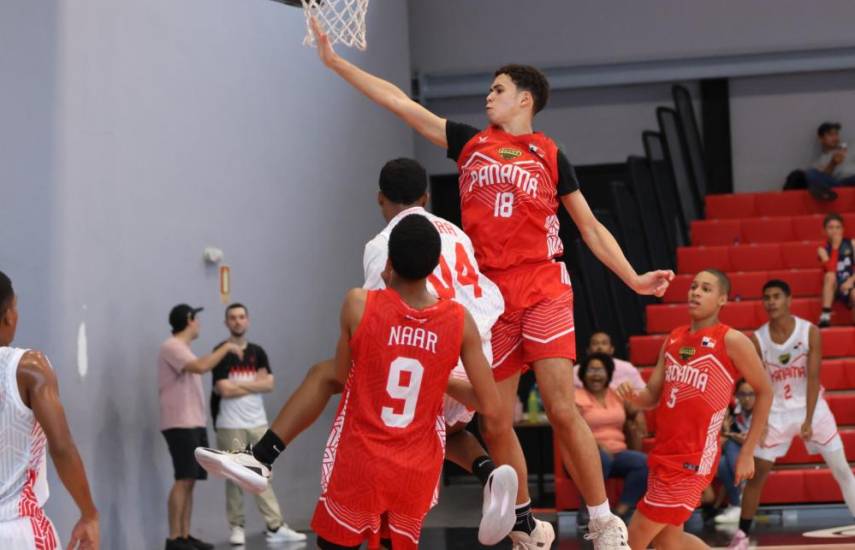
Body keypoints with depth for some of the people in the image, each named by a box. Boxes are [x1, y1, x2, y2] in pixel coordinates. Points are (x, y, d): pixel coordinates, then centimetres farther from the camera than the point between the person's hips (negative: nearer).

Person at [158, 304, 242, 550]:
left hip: (194, 423, 10)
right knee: (183, 480, -13)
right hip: (180, 424, -10)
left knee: (190, 481, 6)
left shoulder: (182, 348, 21)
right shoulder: (171, 346, -11)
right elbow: (201, 367, -25)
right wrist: (227, 347, -17)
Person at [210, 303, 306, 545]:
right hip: (230, 425, -4)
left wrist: (239, 384, -10)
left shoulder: (257, 352, 12)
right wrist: (255, 384, -3)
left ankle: (275, 527, 1)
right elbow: (225, 390, -14)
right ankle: (237, 527, 8)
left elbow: (269, 384, 0)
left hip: (257, 422, 4)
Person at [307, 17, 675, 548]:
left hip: (543, 289, -3)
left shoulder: (549, 154, 8)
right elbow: (400, 102, 14)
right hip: (489, 293, 3)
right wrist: (337, 62, 13)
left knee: (562, 410, -11)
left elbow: (590, 226, 11)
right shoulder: (469, 142, 15)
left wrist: (633, 279, 1)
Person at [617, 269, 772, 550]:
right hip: (663, 452, 7)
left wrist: (747, 453, -4)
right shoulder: (673, 339, 11)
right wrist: (633, 396, -10)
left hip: (693, 459, -7)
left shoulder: (731, 341, -8)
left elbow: (764, 392, -2)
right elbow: (652, 396, 14)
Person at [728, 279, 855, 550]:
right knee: (756, 474, -1)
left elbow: (813, 378, -15)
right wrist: (757, 421, -14)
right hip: (777, 412, 1)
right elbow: (759, 385, -6)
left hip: (812, 407, -1)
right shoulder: (757, 339, -9)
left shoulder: (810, 332, -13)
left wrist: (808, 420, -21)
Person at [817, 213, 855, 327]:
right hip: (834, 288, 1)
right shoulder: (823, 250, 0)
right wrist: (835, 247, -18)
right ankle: (825, 316, -36)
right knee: (830, 276, -33)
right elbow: (831, 270, -18)